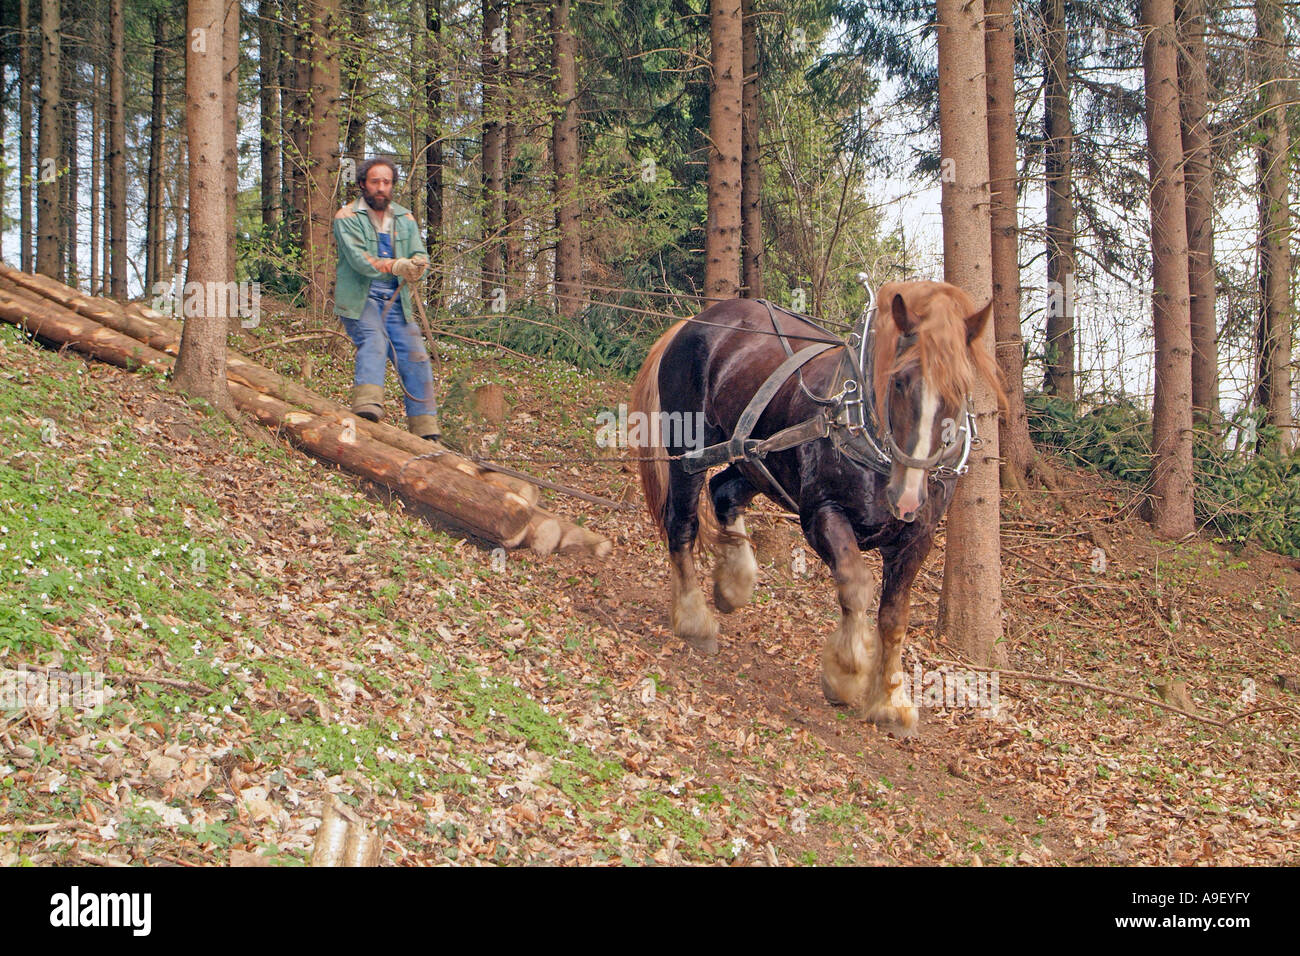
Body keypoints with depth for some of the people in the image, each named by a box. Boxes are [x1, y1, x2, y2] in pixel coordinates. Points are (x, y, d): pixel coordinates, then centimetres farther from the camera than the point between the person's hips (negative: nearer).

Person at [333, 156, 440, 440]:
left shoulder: (404, 218, 17)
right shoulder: (347, 217, -1)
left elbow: (419, 254, 6)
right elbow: (358, 259, -16)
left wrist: (417, 263, -21)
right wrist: (395, 266, -32)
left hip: (395, 299, 5)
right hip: (359, 297, -5)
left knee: (414, 357, -4)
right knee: (373, 341, -30)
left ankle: (425, 431, 1)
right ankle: (367, 404, -49)